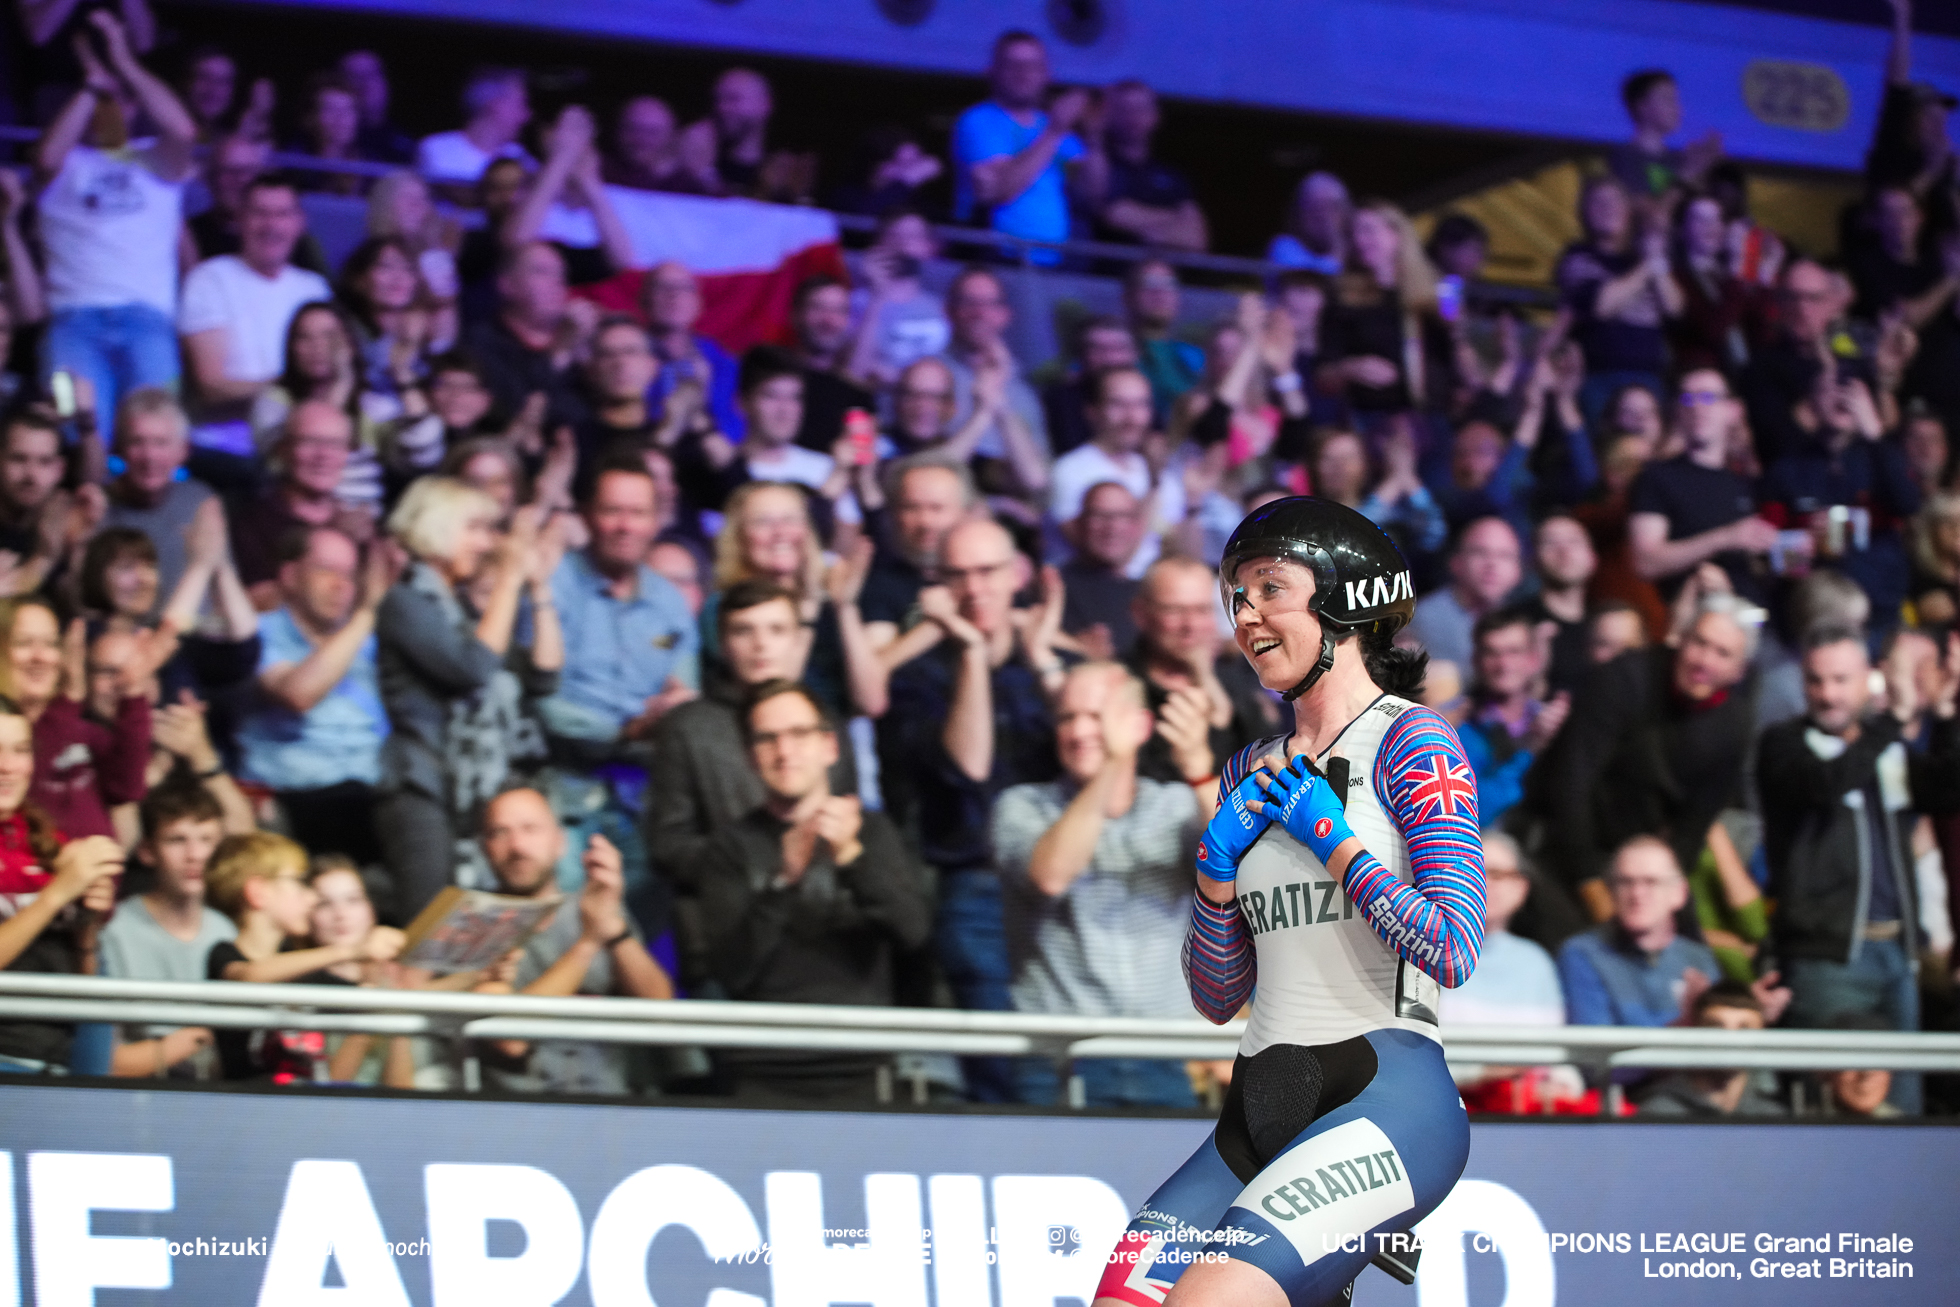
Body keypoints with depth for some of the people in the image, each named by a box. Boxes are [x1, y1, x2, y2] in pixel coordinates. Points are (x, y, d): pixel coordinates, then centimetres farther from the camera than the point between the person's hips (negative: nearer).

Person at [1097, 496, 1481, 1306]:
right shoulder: (1253, 773, 19)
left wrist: (1331, 839, -6)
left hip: (1388, 1098, -7)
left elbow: (1452, 951, -12)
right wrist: (1217, 869, 3)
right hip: (1262, 1114, 7)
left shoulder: (1410, 742, 0)